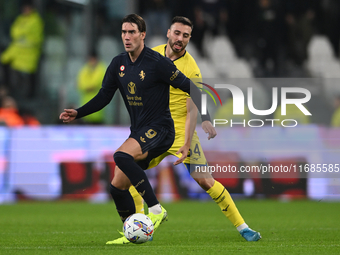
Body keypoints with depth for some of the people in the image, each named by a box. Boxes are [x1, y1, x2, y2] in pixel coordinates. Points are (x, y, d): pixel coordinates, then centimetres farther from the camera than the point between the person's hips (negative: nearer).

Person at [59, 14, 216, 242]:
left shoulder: (157, 63, -13)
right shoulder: (119, 64, 7)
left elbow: (190, 87, -9)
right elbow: (104, 96, 13)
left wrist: (205, 119, -15)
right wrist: (78, 114, 0)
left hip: (159, 130, -7)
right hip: (138, 132, 8)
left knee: (121, 157, -33)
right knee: (117, 186, 1)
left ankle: (156, 209, -25)